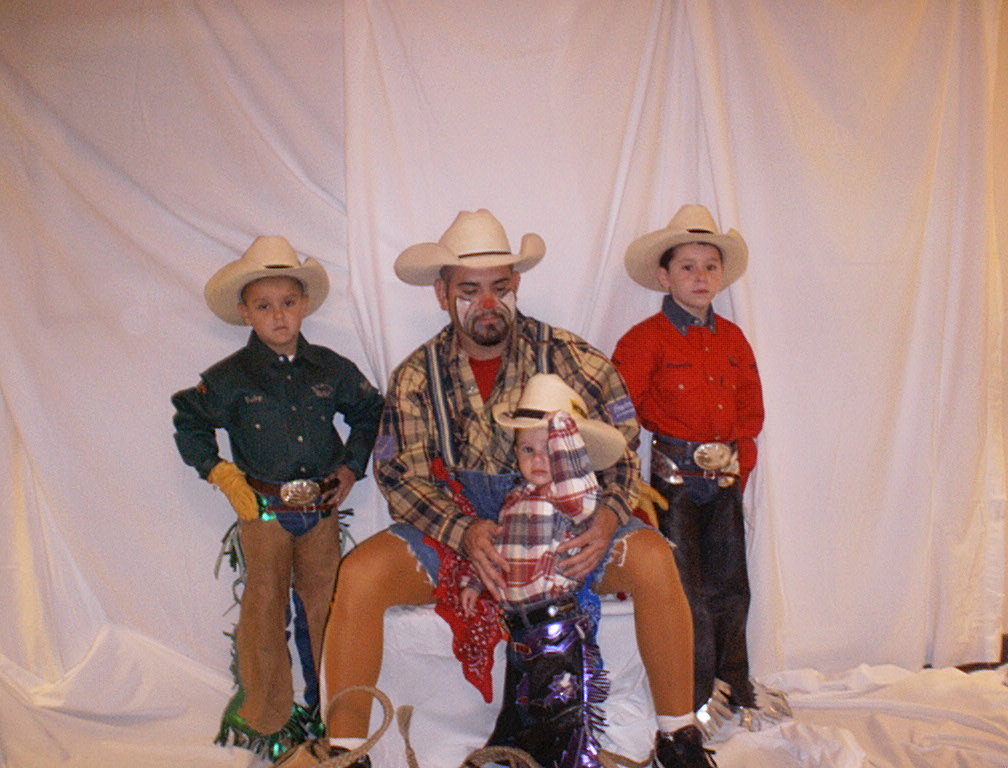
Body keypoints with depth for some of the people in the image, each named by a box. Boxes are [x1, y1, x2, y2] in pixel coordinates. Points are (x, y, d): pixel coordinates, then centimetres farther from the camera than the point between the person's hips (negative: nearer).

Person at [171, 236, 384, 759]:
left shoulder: (330, 369, 2)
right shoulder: (231, 377, -5)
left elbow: (370, 411, 16)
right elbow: (189, 421, 6)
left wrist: (352, 465, 8)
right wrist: (220, 472, -2)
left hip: (322, 509, 3)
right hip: (264, 510, -2)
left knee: (326, 607, 12)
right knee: (265, 613, 4)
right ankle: (264, 718, 21)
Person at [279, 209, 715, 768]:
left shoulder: (569, 357, 0)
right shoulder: (416, 377, 2)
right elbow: (400, 476, -3)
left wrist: (606, 515, -19)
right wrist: (464, 531, -22)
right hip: (452, 528, 1)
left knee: (652, 556, -26)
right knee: (361, 572, -24)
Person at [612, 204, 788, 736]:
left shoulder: (732, 339, 11)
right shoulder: (645, 339, -7)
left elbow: (751, 408, 15)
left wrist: (740, 458, 3)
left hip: (724, 478, 6)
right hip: (673, 477, -5)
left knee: (731, 586, 12)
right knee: (687, 590, -1)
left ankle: (733, 687, 29)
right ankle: (695, 698, 15)